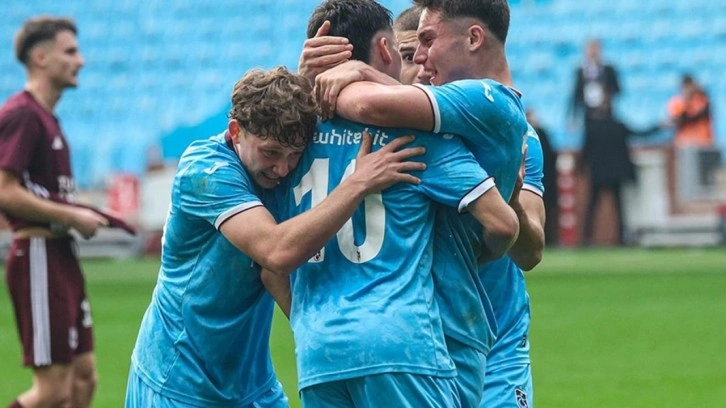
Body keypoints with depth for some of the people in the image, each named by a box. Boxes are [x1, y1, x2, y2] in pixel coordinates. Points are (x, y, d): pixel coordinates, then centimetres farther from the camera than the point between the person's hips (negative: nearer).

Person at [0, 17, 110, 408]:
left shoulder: (45, 116, 16)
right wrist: (71, 216, -16)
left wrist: (84, 215, 10)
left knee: (83, 376, 10)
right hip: (38, 255, -10)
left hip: (59, 256, 10)